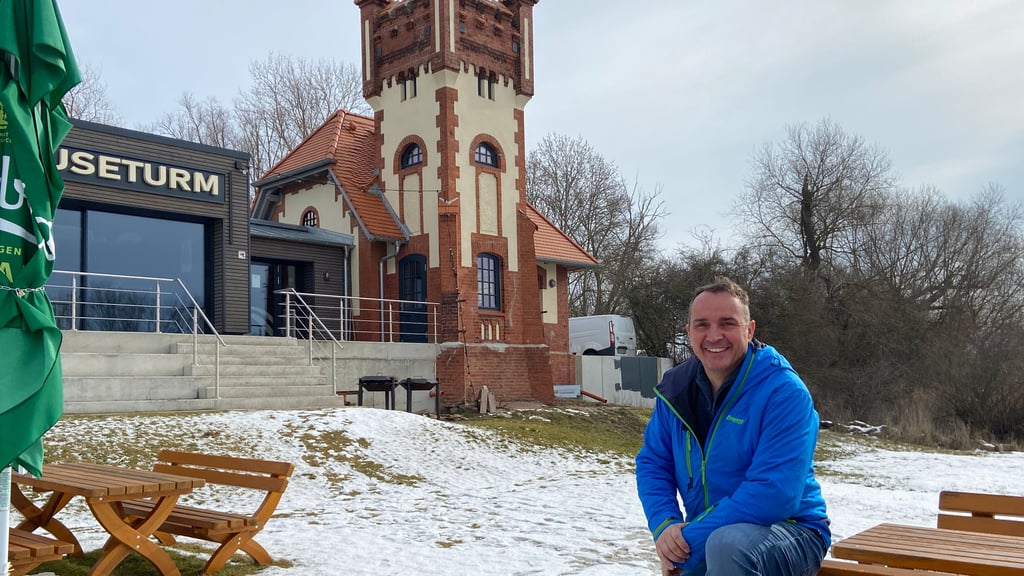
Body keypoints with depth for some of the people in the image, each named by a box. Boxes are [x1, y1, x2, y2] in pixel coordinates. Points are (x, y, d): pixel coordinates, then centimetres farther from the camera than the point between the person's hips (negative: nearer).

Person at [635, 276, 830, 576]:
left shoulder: (784, 392, -20)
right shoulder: (676, 389, 0)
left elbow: (775, 493, -27)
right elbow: (652, 463, 5)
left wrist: (691, 539, -26)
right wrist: (665, 525, -15)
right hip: (705, 538, 6)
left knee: (727, 544, -35)